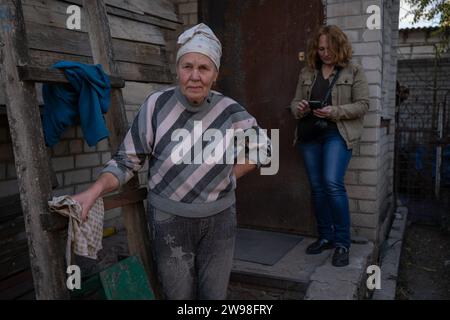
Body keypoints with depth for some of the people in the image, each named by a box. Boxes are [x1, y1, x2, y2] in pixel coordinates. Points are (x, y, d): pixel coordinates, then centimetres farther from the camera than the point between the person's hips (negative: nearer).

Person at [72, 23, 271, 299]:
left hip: (219, 217, 2)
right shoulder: (157, 105, -13)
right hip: (169, 218, -1)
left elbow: (261, 147, 8)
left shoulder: (230, 111, -10)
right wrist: (94, 191, -21)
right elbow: (128, 160, -7)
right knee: (179, 294, 9)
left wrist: (227, 178, 0)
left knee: (215, 294, 15)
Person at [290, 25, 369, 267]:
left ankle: (342, 242, -3)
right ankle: (325, 237, 21)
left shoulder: (353, 71, 3)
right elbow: (295, 101, 15)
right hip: (309, 134, 5)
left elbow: (362, 105, -3)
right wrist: (298, 108, -9)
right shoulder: (307, 73, 13)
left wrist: (334, 111, -17)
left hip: (337, 134, -4)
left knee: (332, 183, -18)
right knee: (317, 187, 7)